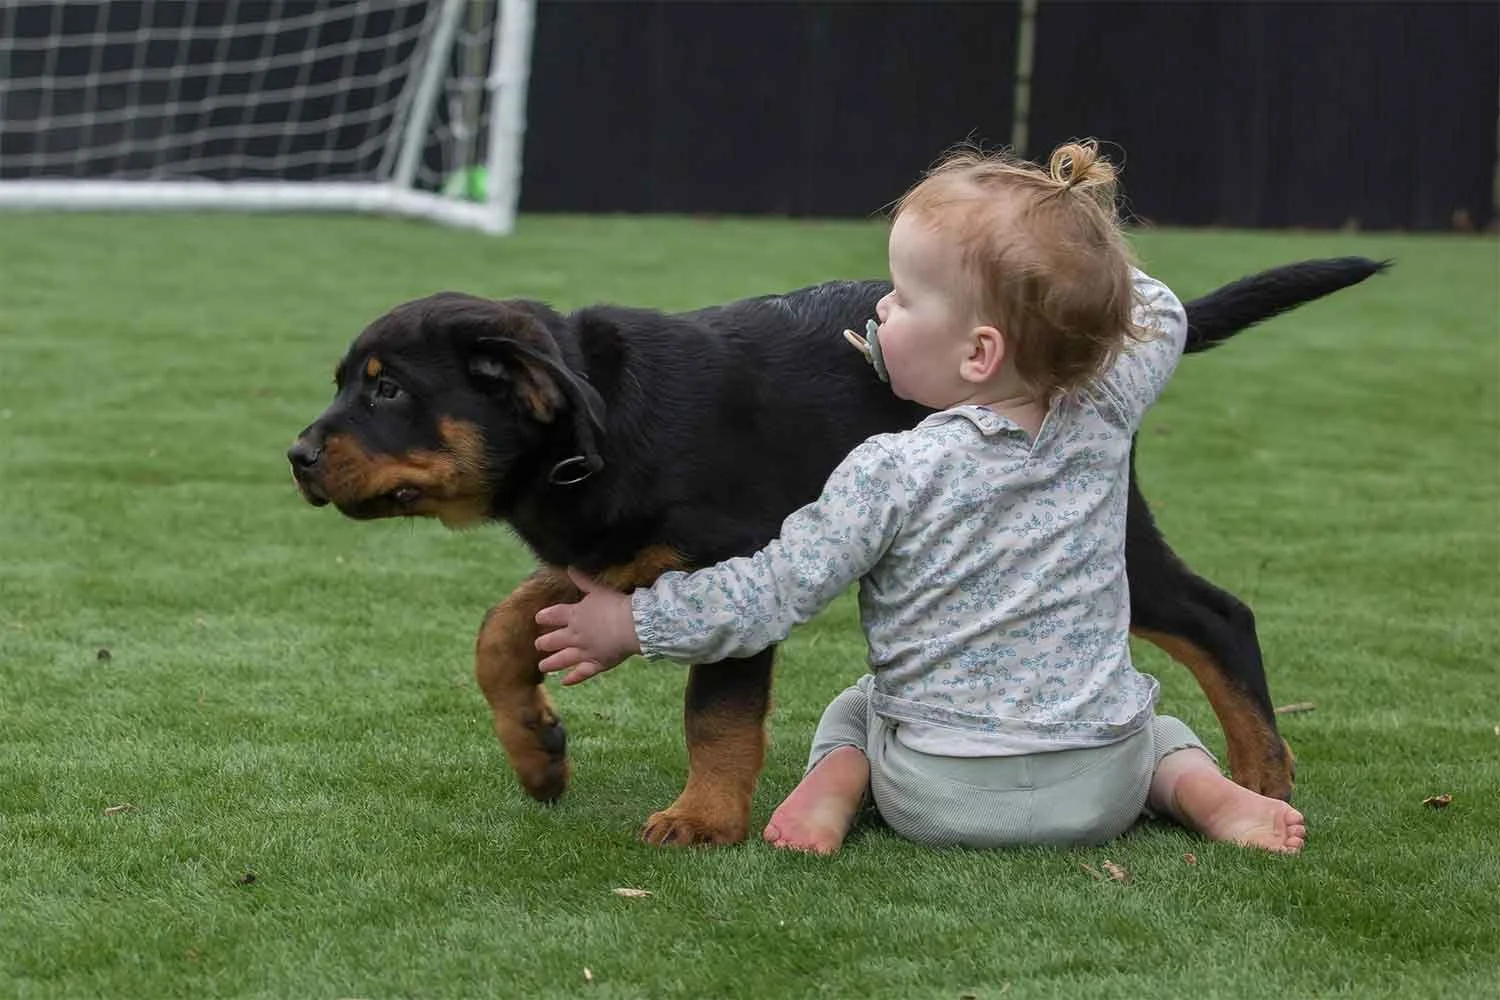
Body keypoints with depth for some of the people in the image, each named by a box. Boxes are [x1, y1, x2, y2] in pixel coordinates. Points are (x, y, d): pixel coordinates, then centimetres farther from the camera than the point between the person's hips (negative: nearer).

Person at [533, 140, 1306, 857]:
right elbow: (1158, 316, 16)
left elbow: (771, 595, -13)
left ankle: (836, 781, 0)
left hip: (941, 792, -2)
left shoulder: (890, 474, -19)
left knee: (853, 710, 31)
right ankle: (1203, 790, 2)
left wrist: (630, 625, -2)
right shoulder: (1103, 423, -6)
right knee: (1153, 729, 35)